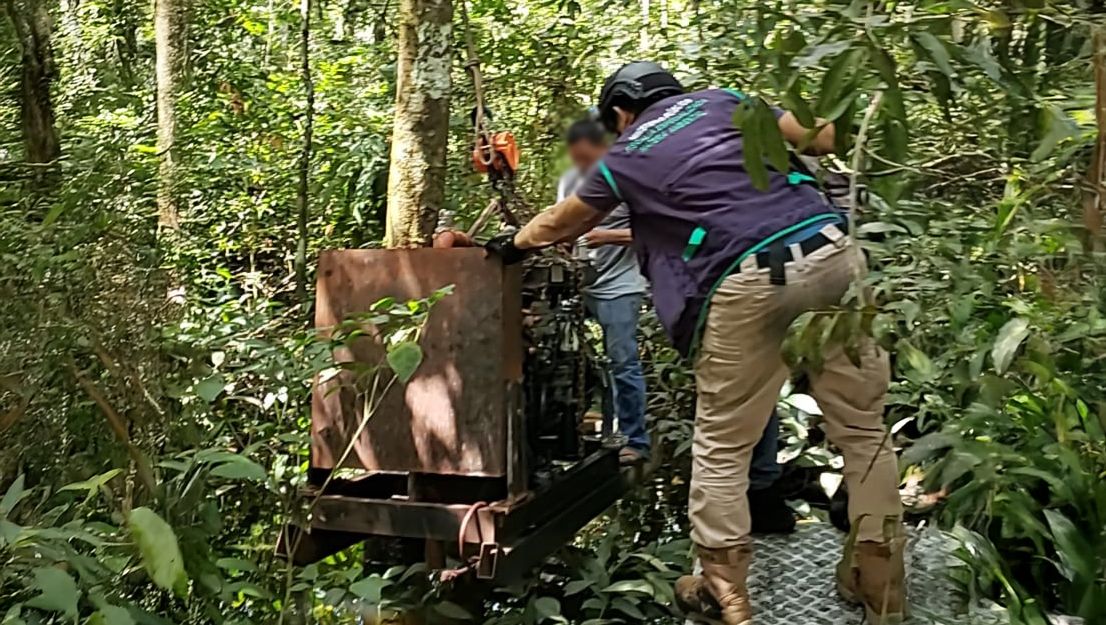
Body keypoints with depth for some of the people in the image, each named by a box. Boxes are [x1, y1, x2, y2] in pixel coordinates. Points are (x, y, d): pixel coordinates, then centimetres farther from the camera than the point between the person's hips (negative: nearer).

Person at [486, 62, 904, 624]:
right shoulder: (719, 101, 21)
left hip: (747, 284, -3)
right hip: (830, 251, 3)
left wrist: (512, 245, 54)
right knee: (862, 430, 13)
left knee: (720, 450, 11)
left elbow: (561, 223, 35)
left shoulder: (622, 157, 18)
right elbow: (821, 139, 16)